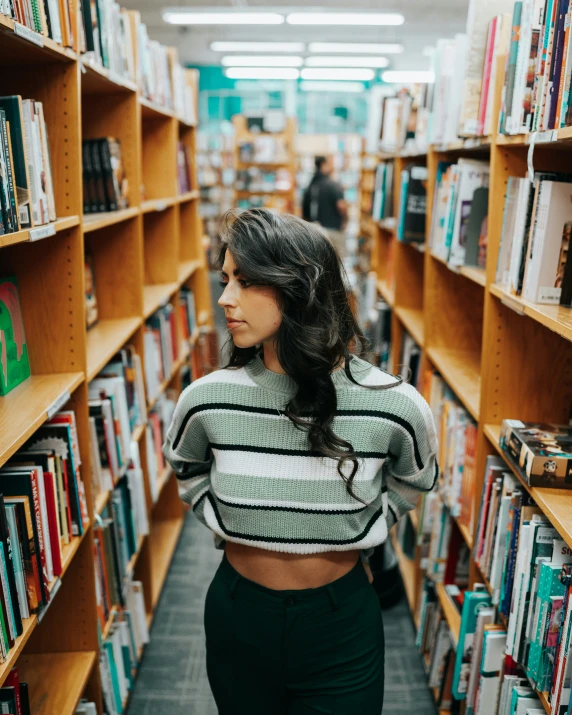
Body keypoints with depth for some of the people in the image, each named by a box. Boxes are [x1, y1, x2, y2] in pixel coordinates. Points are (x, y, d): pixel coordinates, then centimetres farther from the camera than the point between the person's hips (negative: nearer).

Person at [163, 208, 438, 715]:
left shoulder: (394, 407, -20)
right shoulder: (207, 400, -16)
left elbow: (413, 482, 4)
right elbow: (185, 467, 8)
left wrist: (360, 534, -2)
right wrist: (222, 522, 0)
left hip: (341, 630, -1)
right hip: (238, 620, 2)